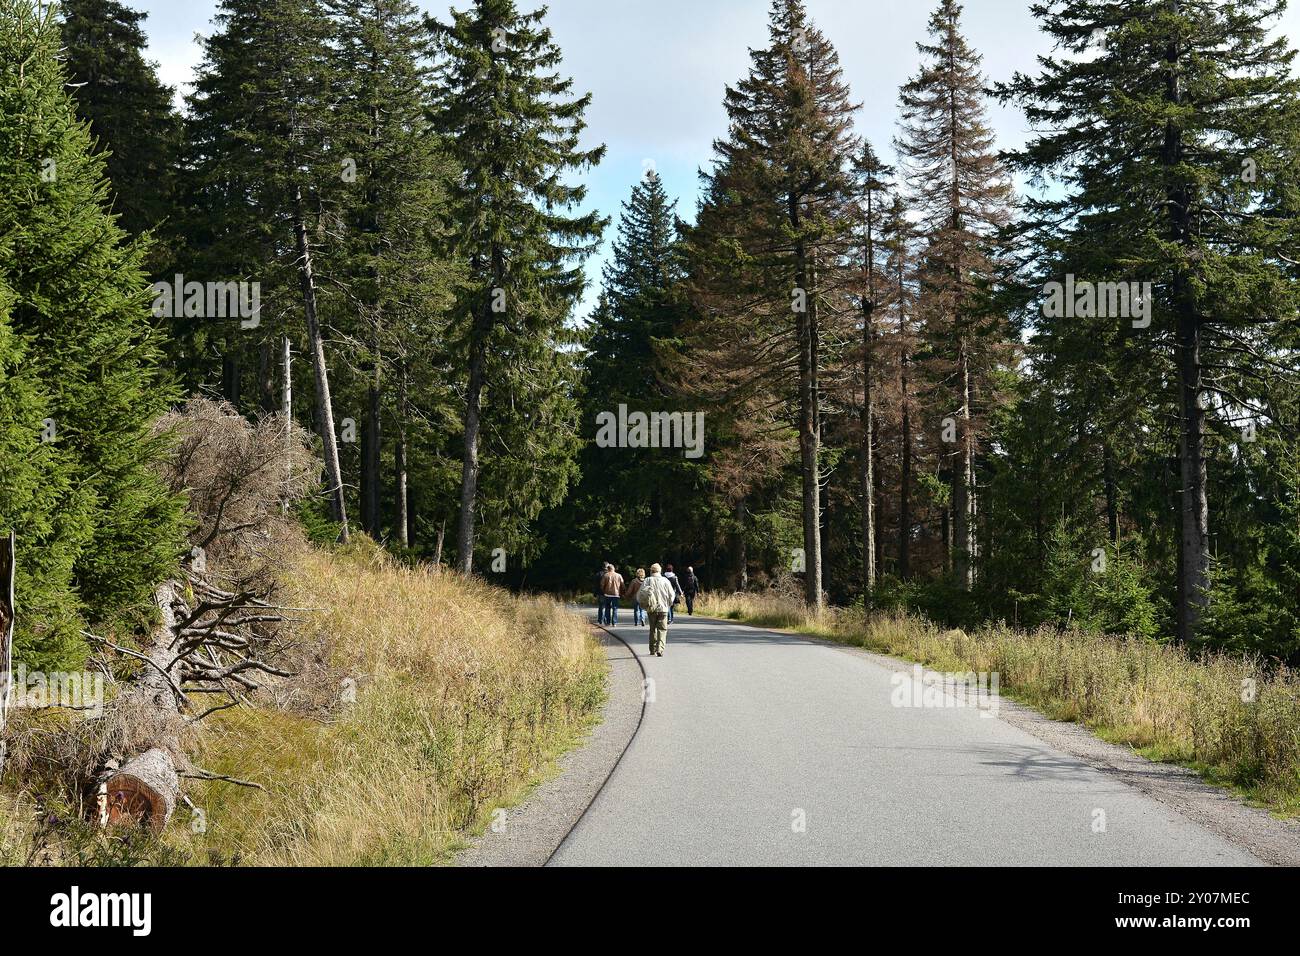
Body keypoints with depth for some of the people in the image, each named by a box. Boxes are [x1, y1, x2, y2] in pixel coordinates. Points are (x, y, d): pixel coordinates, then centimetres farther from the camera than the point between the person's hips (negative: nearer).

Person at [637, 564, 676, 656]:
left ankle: (653, 649, 20)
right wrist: (668, 605, 18)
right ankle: (660, 649, -15)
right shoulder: (665, 581, -1)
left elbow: (640, 594, -4)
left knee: (653, 629, 15)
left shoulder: (648, 581, -2)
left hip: (651, 609, 1)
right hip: (663, 608, -1)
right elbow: (671, 595, 1)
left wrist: (643, 604, 13)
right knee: (662, 630, 0)